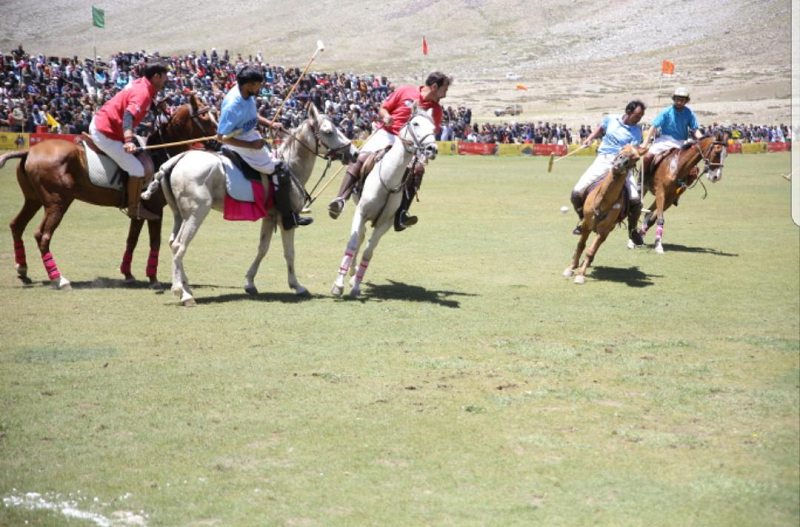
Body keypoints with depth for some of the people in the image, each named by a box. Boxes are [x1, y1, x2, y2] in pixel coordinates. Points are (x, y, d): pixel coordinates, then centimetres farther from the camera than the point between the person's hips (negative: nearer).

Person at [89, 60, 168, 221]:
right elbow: (128, 115, -36)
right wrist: (129, 140, -49)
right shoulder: (143, 93, -21)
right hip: (106, 133, -10)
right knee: (137, 170, -8)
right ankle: (135, 208, 2)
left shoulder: (140, 85, 7)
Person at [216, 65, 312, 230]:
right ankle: (289, 219, -5)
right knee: (278, 169, -11)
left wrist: (270, 124, 1)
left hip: (252, 138, 10)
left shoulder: (248, 95, -5)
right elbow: (221, 137, -27)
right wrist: (251, 145, -26)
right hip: (241, 145, -10)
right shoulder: (233, 105, -30)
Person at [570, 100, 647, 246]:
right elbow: (600, 129, 27)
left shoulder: (636, 132, 1)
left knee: (635, 199, -18)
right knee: (577, 193, -10)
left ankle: (632, 229, 10)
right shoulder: (611, 120, 6)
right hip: (603, 160, 2)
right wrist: (590, 138, 13)